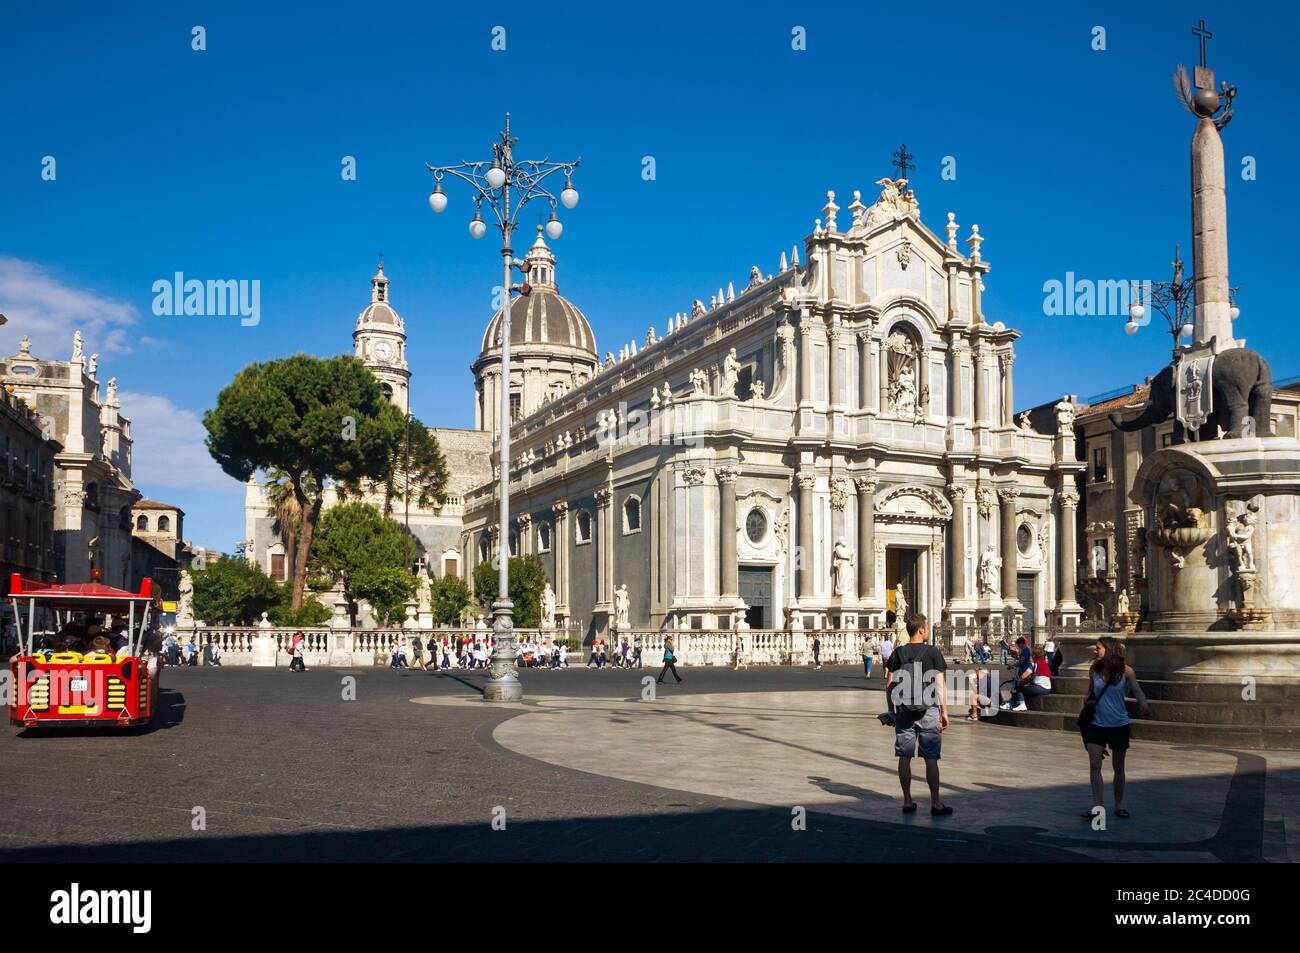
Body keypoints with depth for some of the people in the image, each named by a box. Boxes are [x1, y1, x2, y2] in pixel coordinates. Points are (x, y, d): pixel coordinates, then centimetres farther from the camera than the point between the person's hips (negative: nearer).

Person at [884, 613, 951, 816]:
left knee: (904, 757, 7)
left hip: (903, 711, 3)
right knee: (931, 759, 3)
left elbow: (889, 684, 4)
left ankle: (907, 802, 11)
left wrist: (891, 709, 13)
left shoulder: (898, 653, 3)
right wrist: (944, 711, 0)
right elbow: (940, 685, -6)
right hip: (928, 711, -3)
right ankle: (936, 803, 7)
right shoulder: (932, 652, -5)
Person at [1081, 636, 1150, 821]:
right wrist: (1088, 702, -8)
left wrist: (1144, 706, -42)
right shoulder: (1094, 670, -1)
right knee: (1094, 765, -10)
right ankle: (1097, 806, -7)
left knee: (1118, 768, 12)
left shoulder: (1125, 671, -9)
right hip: (1096, 725, 1)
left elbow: (1137, 690, -23)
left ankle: (1119, 805, 27)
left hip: (1119, 726, -1)